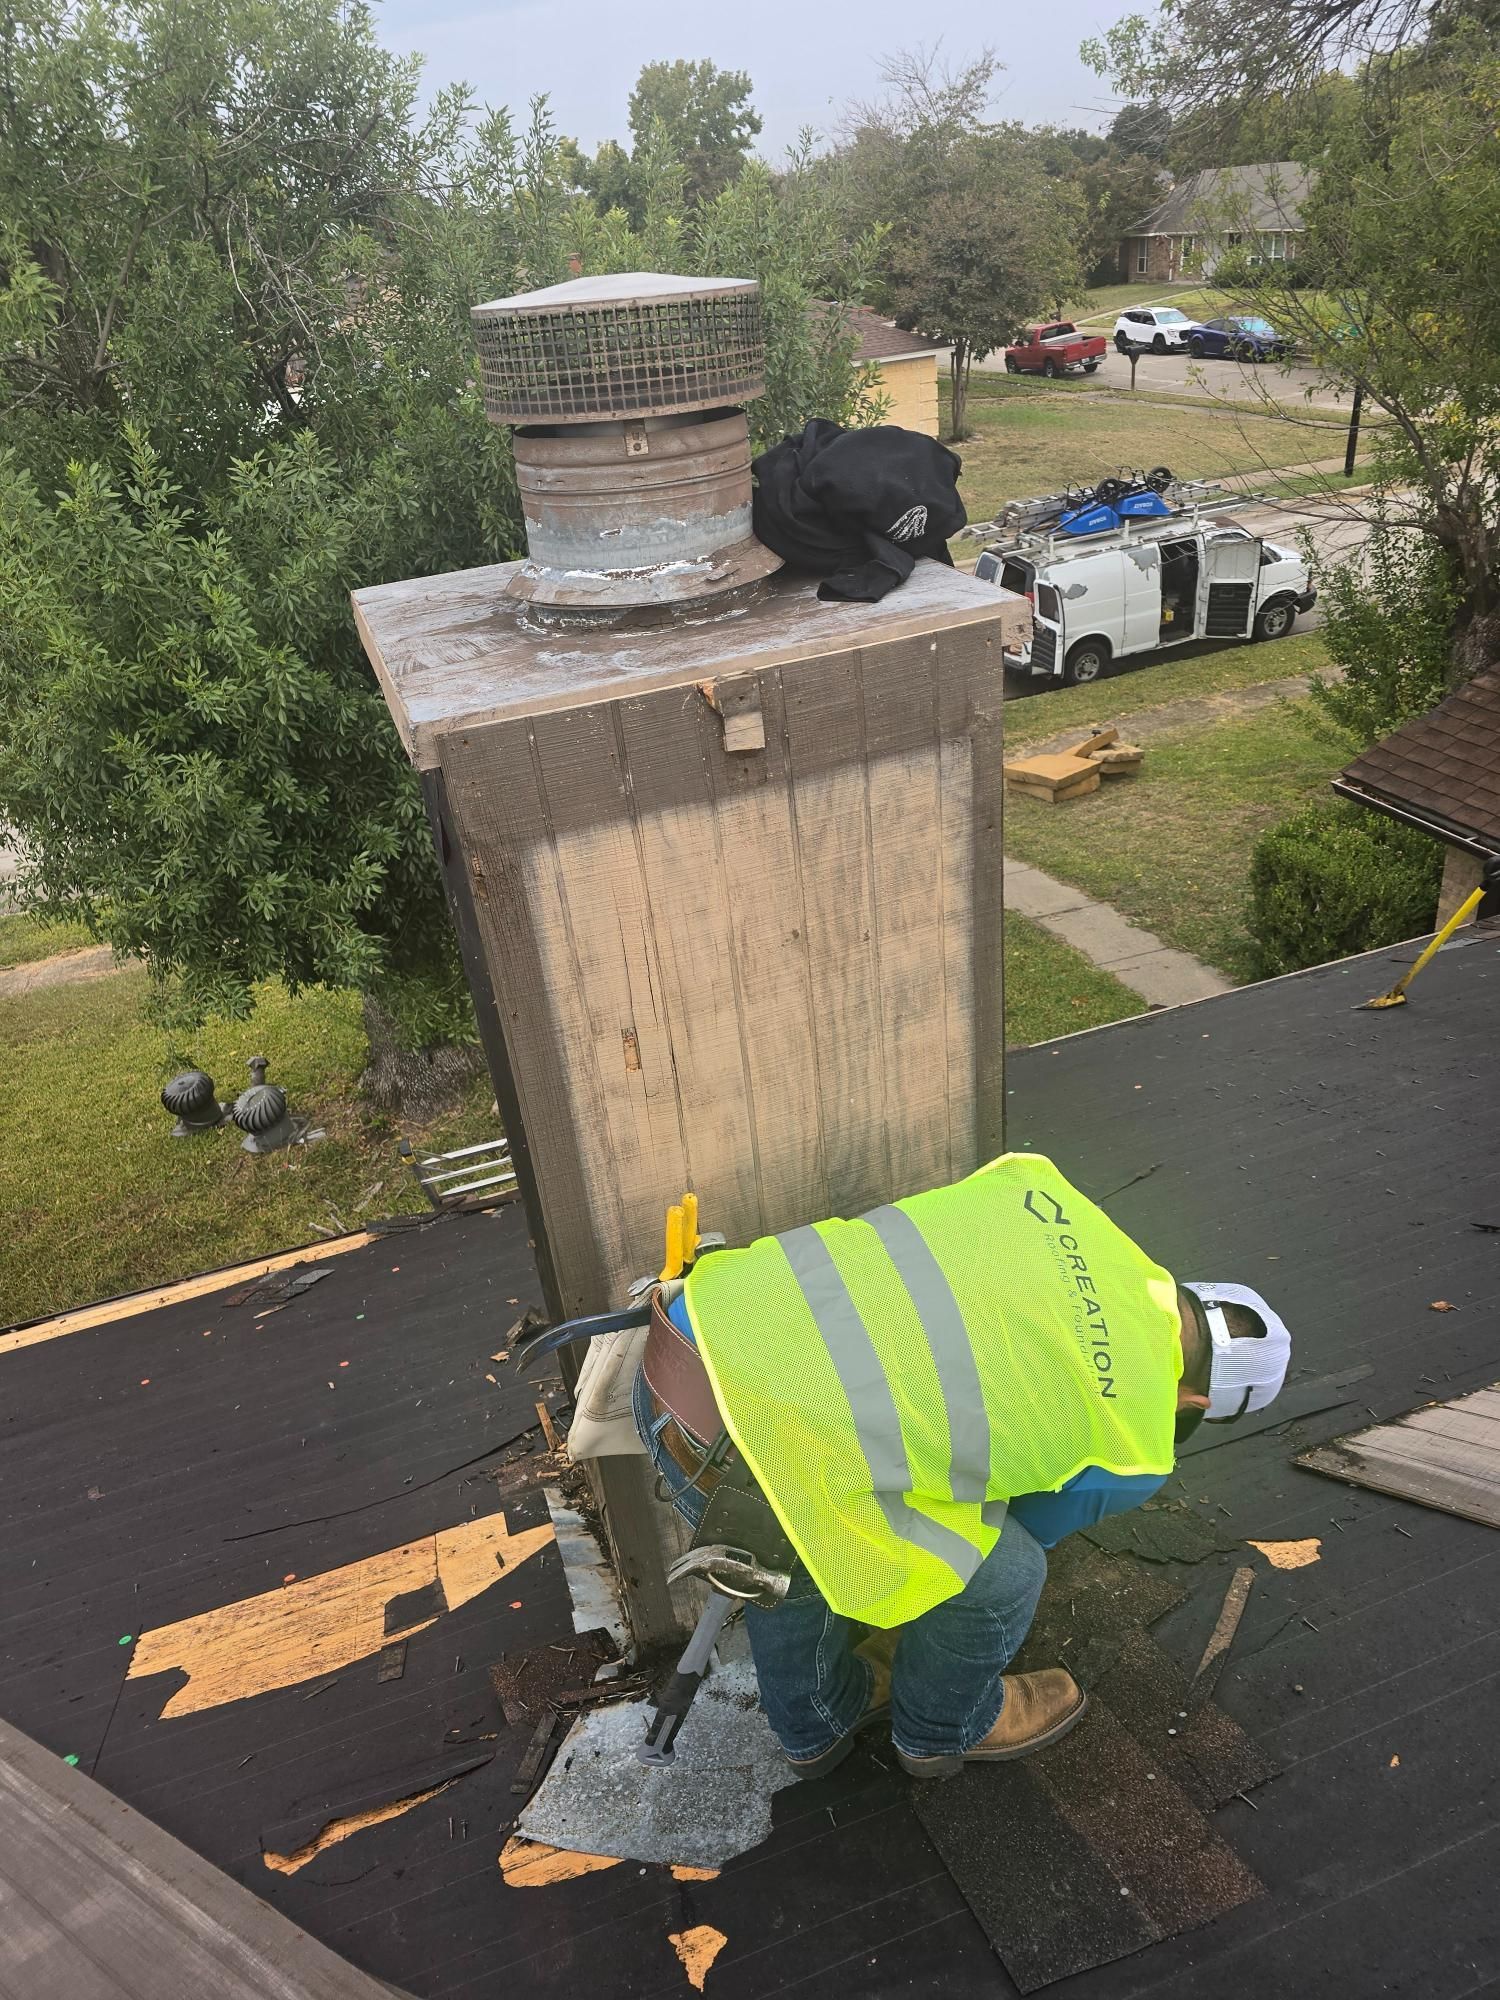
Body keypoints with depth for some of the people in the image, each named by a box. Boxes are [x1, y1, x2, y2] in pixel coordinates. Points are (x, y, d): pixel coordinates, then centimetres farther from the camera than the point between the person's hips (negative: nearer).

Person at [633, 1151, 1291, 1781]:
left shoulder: (1041, 1187, 14)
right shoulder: (1134, 1451, 5)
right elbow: (1027, 1524, 24)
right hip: (761, 1466, -6)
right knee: (1005, 1574, 20)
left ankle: (814, 1724, 60)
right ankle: (942, 1728, 49)